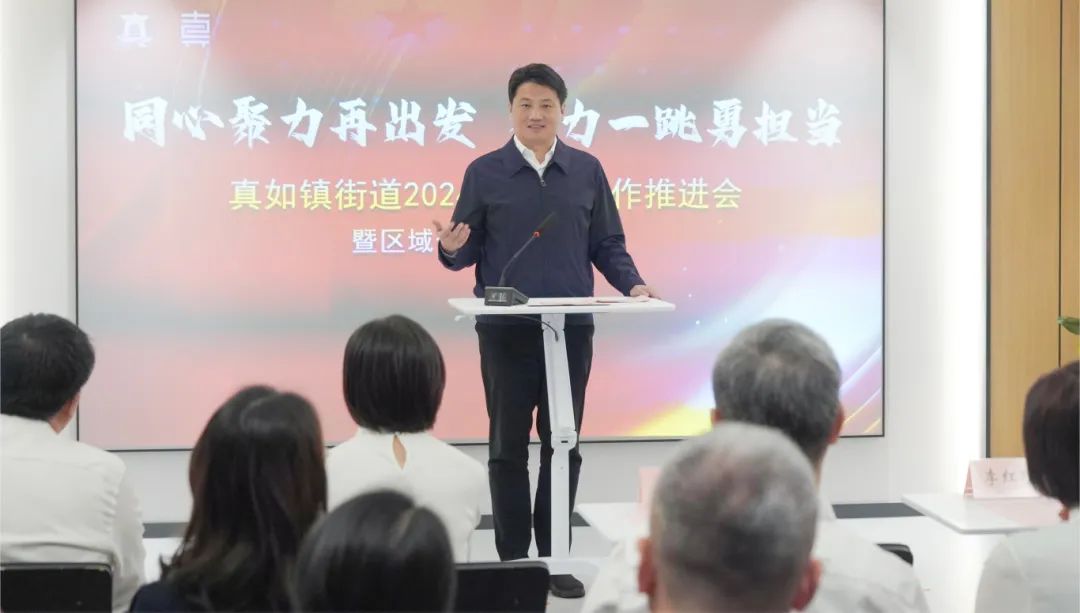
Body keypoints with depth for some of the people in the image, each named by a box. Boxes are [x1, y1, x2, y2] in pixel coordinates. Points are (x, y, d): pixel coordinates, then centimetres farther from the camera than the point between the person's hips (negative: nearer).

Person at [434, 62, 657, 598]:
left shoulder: (587, 171, 7)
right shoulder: (484, 172, 3)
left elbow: (607, 245, 9)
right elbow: (466, 250, 3)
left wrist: (631, 283, -8)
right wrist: (452, 248, -20)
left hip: (571, 329, 2)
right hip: (506, 330, -1)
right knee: (508, 446, 4)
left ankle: (554, 556, 17)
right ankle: (513, 559, 14)